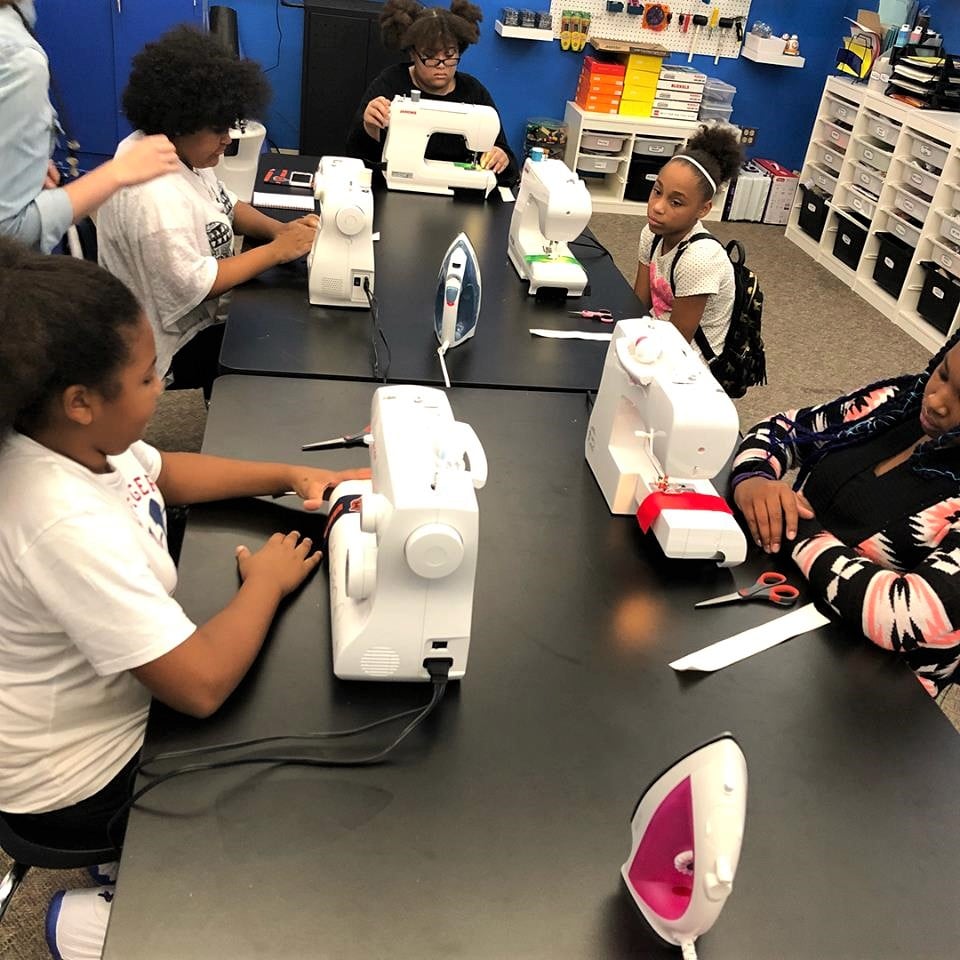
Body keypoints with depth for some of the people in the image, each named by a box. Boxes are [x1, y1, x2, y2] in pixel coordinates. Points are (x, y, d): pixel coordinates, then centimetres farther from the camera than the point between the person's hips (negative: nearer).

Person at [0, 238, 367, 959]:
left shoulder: (75, 436, -12)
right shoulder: (66, 524, -38)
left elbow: (164, 474, 10)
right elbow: (203, 686, -36)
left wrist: (291, 476, -2)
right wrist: (267, 582, -19)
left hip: (111, 701, 8)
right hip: (82, 785, -8)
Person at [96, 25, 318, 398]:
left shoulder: (181, 149, -1)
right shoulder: (151, 196, -31)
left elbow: (224, 206, 13)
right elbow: (192, 286, -30)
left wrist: (279, 228, -6)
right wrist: (277, 250, -24)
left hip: (208, 314, 9)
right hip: (186, 344, -9)